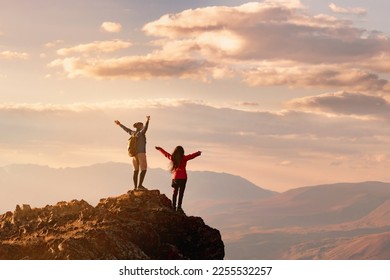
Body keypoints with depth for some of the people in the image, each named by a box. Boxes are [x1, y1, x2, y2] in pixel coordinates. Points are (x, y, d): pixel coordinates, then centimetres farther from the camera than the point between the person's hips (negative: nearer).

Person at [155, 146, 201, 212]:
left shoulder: (172, 157, 3)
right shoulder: (184, 158, -9)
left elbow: (165, 153, 18)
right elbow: (191, 156, -25)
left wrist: (160, 149, 34)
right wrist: (198, 153, -38)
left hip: (175, 177, 4)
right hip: (182, 177, -4)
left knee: (175, 192, 13)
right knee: (181, 192, -3)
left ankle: (173, 206, 11)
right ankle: (179, 207, -10)